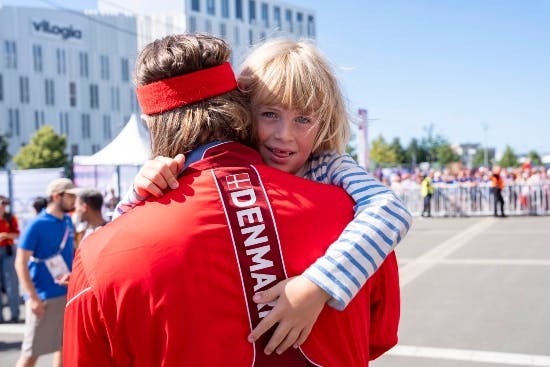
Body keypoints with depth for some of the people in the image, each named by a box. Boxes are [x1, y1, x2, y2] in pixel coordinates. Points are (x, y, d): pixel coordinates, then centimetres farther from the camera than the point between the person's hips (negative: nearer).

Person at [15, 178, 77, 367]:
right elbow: (21, 263, -14)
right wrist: (33, 298, -19)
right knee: (32, 352, 0)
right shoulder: (37, 225, -13)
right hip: (44, 297, -6)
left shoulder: (68, 222, 6)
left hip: (67, 294, 7)